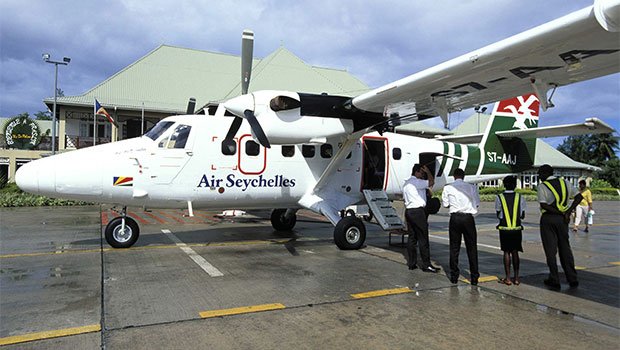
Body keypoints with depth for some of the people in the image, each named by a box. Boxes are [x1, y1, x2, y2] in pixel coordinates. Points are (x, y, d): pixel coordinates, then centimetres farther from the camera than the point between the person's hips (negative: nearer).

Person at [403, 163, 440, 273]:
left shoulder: (406, 183, 18)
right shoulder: (417, 182, -10)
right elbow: (431, 182, -12)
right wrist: (428, 171, -1)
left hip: (408, 210, 9)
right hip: (418, 211, -9)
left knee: (412, 237, 11)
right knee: (423, 238, -5)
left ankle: (412, 263, 14)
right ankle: (426, 265, -2)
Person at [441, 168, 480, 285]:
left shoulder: (448, 188, 2)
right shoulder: (472, 187, 4)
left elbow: (445, 204, 5)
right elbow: (477, 203, 7)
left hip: (455, 217, 0)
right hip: (468, 218, 0)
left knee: (454, 247, 8)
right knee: (472, 248, 7)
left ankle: (454, 276, 13)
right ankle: (474, 277, 10)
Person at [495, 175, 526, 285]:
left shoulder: (499, 197, -5)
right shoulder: (520, 197, -2)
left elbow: (498, 215, 0)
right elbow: (523, 216, 2)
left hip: (504, 229, -1)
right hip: (517, 229, 1)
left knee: (506, 252, 5)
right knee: (515, 252, 10)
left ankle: (508, 278, 6)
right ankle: (516, 278, 13)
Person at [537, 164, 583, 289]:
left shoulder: (542, 186, -9)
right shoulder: (564, 182, 7)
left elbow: (544, 205, -19)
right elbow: (579, 196, 6)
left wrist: (562, 213, -12)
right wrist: (567, 212, -1)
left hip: (548, 219, -5)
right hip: (562, 219, 5)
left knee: (550, 250, 3)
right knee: (565, 248, 14)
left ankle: (554, 280, 8)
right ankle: (572, 279, 17)